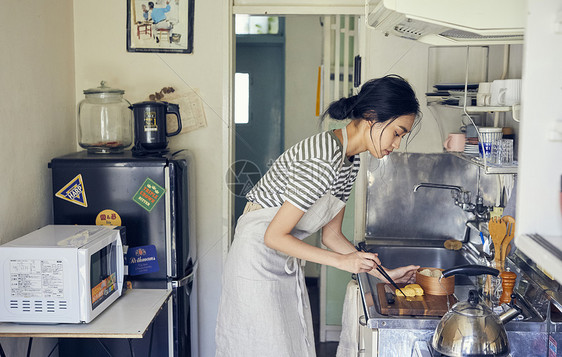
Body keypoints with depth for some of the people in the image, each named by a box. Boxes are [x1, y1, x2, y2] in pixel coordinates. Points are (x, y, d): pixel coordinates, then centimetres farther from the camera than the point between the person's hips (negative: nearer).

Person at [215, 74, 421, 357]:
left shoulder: (349, 159, 3)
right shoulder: (323, 163, -27)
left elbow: (331, 235, 7)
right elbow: (274, 236, -23)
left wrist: (384, 273, 4)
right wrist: (342, 261, -21)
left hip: (286, 266, 9)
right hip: (258, 265, -9)